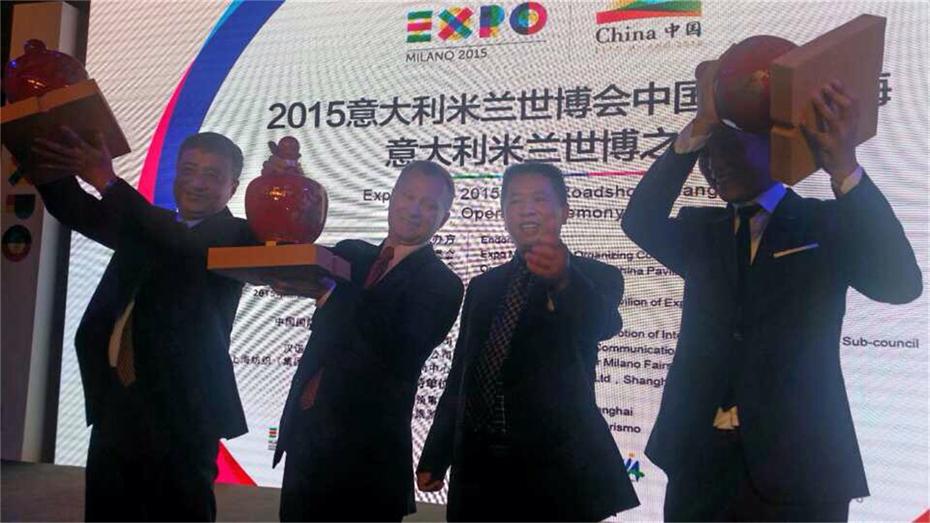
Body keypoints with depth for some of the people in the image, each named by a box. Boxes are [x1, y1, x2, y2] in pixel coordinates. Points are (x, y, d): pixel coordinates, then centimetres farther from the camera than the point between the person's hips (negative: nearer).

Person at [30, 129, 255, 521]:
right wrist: (46, 161, -10)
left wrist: (108, 183, -27)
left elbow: (186, 248, -23)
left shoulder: (236, 237, -4)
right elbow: (75, 211, 8)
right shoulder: (148, 227, 16)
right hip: (115, 406, 6)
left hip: (178, 413, -6)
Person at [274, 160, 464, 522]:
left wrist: (327, 293, -23)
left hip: (367, 452, -5)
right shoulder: (351, 255, 11)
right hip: (304, 437, 6)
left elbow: (400, 354, -21)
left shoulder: (441, 285, -8)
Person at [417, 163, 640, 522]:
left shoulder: (595, 277, 0)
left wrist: (564, 278, -43)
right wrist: (435, 457, 12)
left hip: (557, 468, -4)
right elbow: (460, 375, 14)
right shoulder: (483, 287, 13)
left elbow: (603, 324, -24)